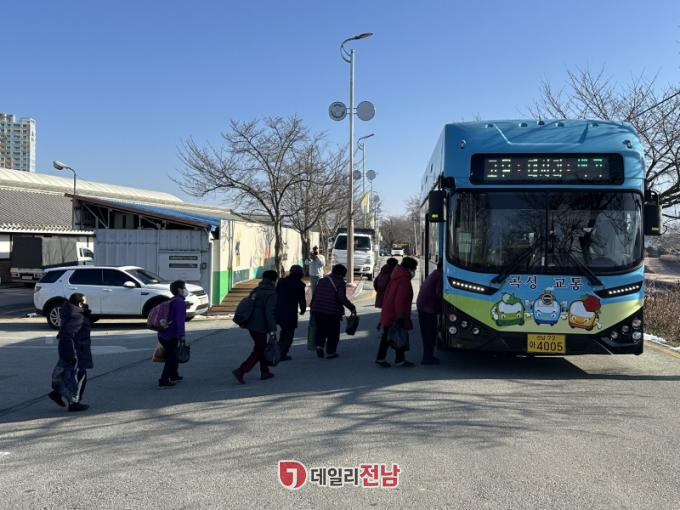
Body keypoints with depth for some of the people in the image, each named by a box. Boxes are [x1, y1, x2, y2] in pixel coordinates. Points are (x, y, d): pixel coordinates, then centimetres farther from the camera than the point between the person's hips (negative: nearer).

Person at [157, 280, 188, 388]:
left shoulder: (171, 301, 17)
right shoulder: (180, 302, -13)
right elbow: (179, 321, -21)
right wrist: (181, 336, -22)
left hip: (163, 334, 9)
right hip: (171, 336, -9)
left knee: (173, 355, 24)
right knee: (171, 358, -1)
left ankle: (174, 376, 37)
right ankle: (164, 381, -2)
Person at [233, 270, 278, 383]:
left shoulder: (256, 290, 10)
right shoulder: (271, 293, -14)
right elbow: (269, 312, -21)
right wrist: (272, 329, -20)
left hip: (251, 325, 8)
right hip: (260, 327, -8)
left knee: (261, 348, 20)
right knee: (258, 351, 0)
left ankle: (264, 372, 28)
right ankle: (240, 371, -11)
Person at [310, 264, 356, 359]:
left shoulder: (322, 280, 13)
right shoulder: (340, 283, -6)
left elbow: (314, 295, 14)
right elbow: (342, 298, -17)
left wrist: (312, 307, 23)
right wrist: (352, 308, -10)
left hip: (318, 309, 5)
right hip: (332, 312, -5)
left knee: (321, 330, 19)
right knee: (333, 333, 9)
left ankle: (319, 345, 1)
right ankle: (330, 352, 10)